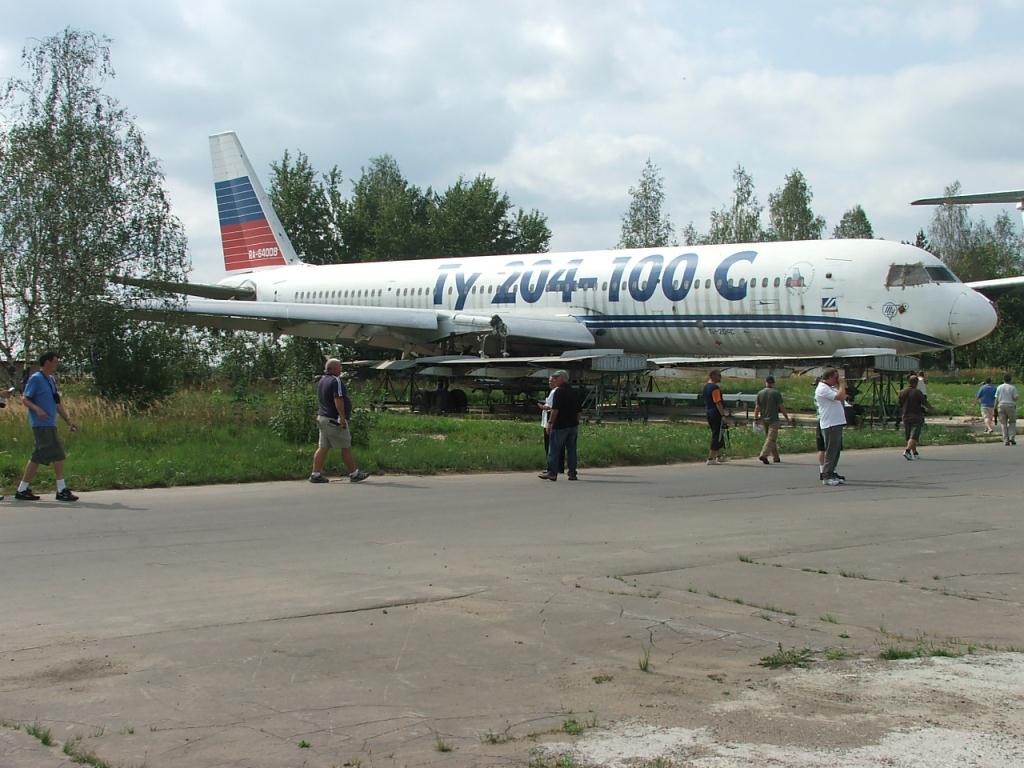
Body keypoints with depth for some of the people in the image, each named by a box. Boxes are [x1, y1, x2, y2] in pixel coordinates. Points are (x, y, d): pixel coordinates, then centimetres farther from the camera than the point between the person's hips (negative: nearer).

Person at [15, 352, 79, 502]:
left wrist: (68, 420, 18)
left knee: (38, 458, 10)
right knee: (58, 455, -11)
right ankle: (62, 490, -8)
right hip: (41, 424, -9)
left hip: (50, 425, 9)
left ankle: (22, 490, 14)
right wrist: (37, 409, -28)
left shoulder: (51, 380, 18)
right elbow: (24, 398, -12)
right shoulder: (35, 379, -8)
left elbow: (57, 403, 23)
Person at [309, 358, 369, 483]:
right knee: (346, 448, 0)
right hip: (334, 420, -9)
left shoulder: (321, 381, 15)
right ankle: (354, 474, 7)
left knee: (323, 447, 7)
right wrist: (342, 417, -24)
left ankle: (316, 474, 2)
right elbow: (338, 400, -22)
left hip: (322, 417, 9)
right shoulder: (336, 381, -14)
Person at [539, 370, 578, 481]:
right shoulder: (573, 391, 14)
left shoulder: (559, 391, -10)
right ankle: (572, 473, 7)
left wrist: (550, 423, -15)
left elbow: (555, 409, -17)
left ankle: (552, 473, -3)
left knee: (554, 450, -2)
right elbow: (578, 411, 18)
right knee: (571, 450, 8)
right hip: (573, 425, 7)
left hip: (560, 425, -7)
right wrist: (577, 424, 24)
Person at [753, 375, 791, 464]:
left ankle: (775, 457, 21)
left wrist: (755, 419, 6)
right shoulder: (776, 393, -8)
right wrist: (787, 417, 2)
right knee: (771, 438, -7)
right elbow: (781, 407, -8)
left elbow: (757, 407, 3)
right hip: (773, 420, -5)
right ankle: (764, 455, -23)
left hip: (764, 419, 5)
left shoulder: (760, 393, 4)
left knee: (771, 438, 15)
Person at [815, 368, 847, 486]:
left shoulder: (830, 388, 19)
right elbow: (840, 396, -22)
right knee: (831, 451, -8)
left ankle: (831, 473, 22)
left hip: (836, 423, 10)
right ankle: (826, 477, -5)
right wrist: (842, 384, -9)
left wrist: (841, 386, 13)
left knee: (836, 450, 14)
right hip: (830, 424, -10)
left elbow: (843, 398, 22)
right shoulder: (822, 389, -15)